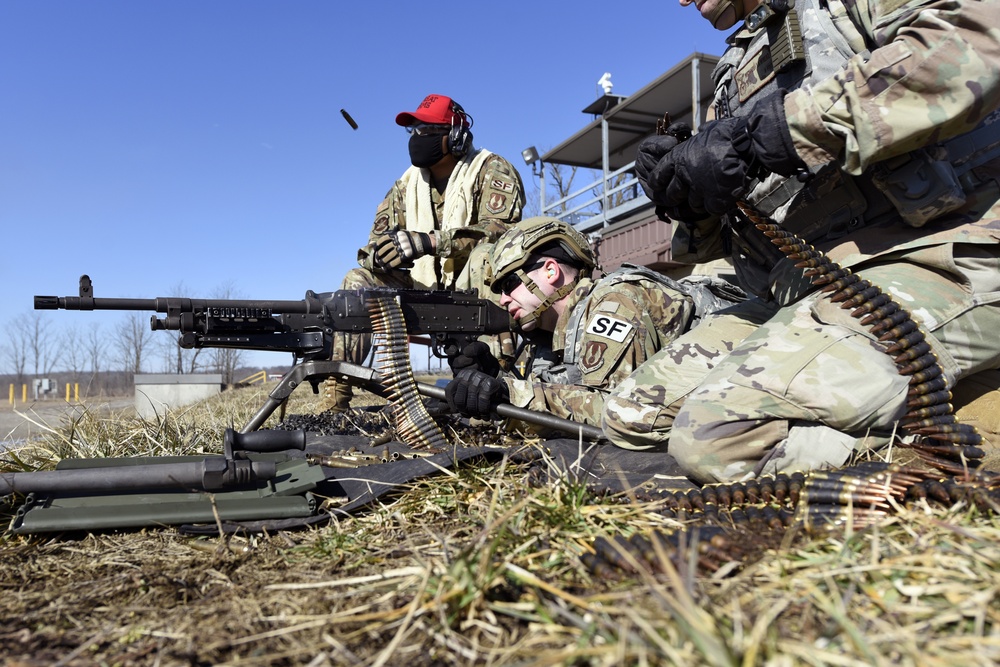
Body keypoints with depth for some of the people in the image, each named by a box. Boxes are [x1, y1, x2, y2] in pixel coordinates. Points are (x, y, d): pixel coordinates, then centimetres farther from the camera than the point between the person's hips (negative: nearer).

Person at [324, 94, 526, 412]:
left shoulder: (491, 170, -8)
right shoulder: (409, 181, 10)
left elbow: (500, 228, -27)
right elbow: (381, 234, 8)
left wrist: (430, 241, -39)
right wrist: (375, 254, -19)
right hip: (426, 288, 6)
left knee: (487, 252, -35)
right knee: (358, 281, -10)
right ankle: (334, 399, -14)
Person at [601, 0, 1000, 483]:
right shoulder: (735, 73, 25)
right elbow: (708, 240, 23)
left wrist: (773, 127, -19)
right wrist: (685, 192, 0)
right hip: (800, 290, 8)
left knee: (715, 435, -29)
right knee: (629, 414, 1)